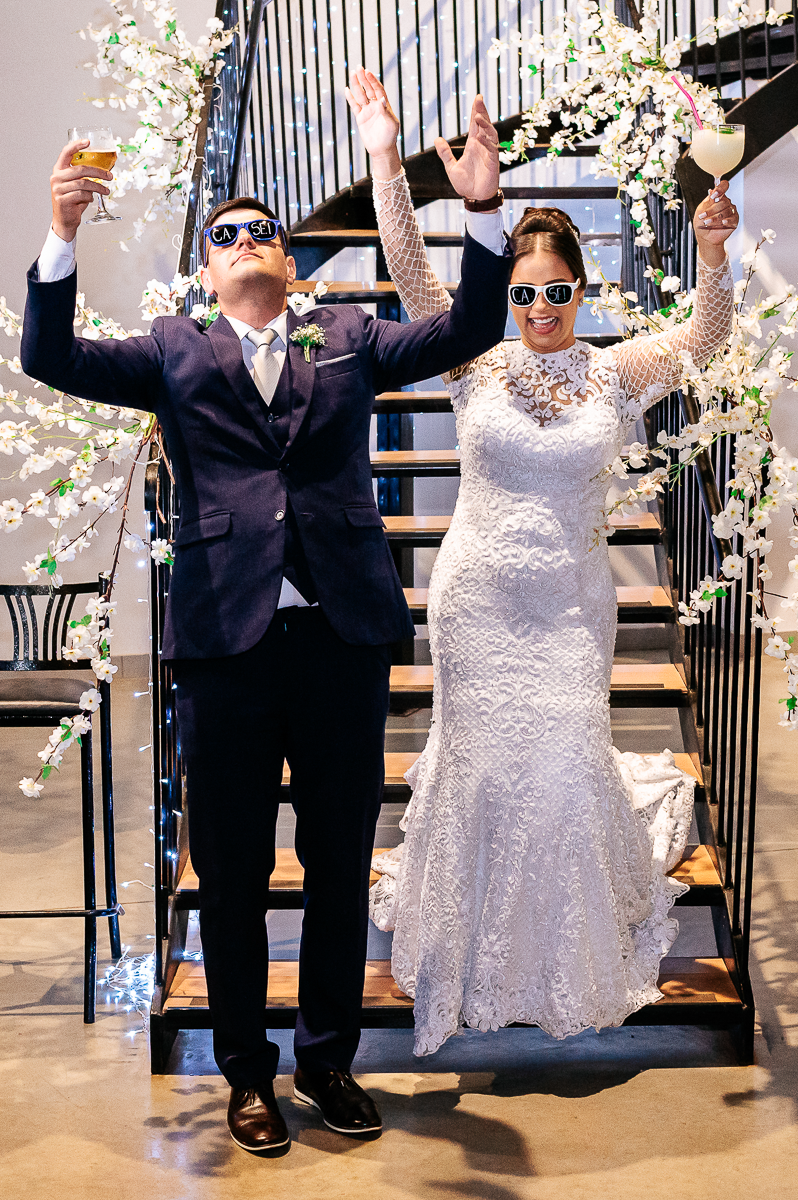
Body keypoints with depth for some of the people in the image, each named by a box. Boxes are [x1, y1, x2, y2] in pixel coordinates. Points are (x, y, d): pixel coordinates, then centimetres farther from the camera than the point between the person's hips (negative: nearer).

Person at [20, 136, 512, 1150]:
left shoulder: (349, 339, 13)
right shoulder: (175, 353, 11)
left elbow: (471, 329, 4)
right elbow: (52, 360, -1)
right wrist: (61, 237, -15)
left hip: (344, 638, 1)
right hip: (227, 641, -1)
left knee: (342, 868, 12)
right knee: (230, 875, 9)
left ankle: (329, 1059, 31)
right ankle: (247, 1074, 27)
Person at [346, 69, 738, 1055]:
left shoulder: (615, 373, -3)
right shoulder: (478, 363, -4)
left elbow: (703, 337, -17)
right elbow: (411, 277, -15)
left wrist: (711, 253, -37)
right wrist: (386, 163, -27)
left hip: (569, 603, 0)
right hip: (477, 598, 0)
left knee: (563, 768, 5)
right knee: (475, 762, 10)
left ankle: (570, 959, 35)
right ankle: (475, 951, 35)